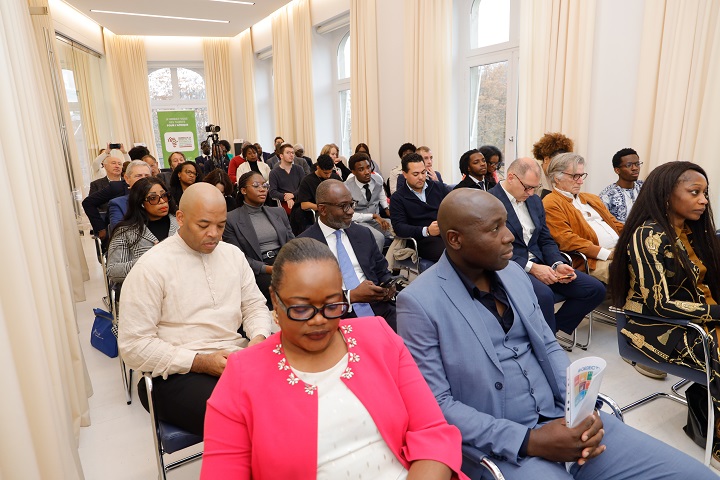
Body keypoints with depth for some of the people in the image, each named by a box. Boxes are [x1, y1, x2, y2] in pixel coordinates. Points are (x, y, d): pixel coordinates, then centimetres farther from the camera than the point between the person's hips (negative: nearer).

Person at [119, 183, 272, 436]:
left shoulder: (233, 254, 11)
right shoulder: (151, 268, -7)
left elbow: (255, 306, 16)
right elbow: (133, 345, -9)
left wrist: (258, 339, -7)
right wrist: (201, 362, -16)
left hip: (238, 358, 6)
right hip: (180, 374, -5)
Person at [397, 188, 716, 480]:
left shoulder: (513, 273, 4)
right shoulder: (419, 303, -15)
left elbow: (547, 346, 11)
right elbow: (437, 405, -14)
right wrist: (528, 441, -18)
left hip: (560, 417, 6)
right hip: (499, 445, -5)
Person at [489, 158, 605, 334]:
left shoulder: (535, 201, 15)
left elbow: (546, 240, 16)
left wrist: (558, 264, -4)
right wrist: (530, 267, -21)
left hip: (539, 264, 8)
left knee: (595, 289, -3)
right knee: (544, 295, -36)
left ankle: (552, 329, 9)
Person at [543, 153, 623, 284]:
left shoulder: (592, 199, 27)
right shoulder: (551, 204, -2)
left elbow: (616, 224, 27)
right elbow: (566, 240, -13)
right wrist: (606, 253, -18)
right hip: (593, 259, -8)